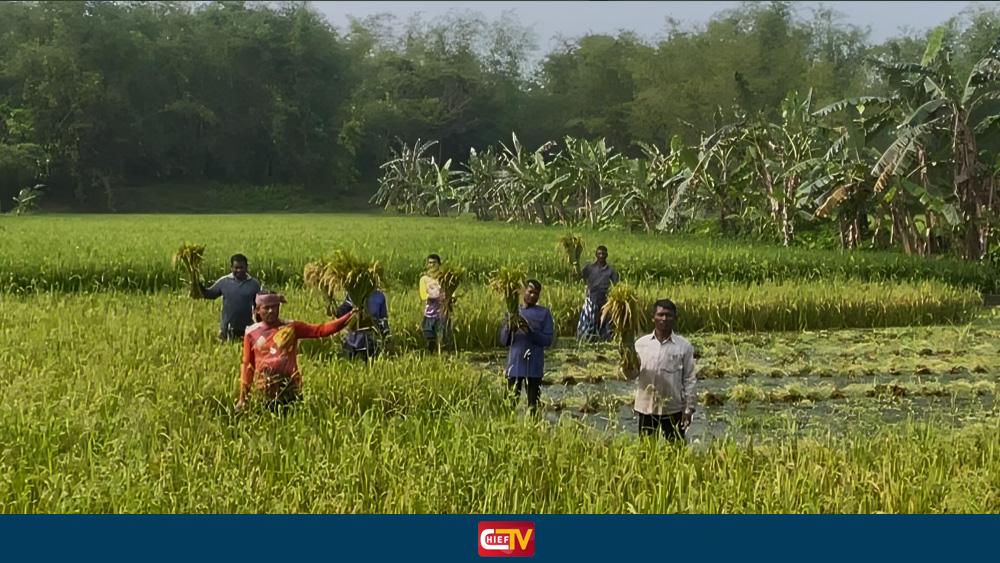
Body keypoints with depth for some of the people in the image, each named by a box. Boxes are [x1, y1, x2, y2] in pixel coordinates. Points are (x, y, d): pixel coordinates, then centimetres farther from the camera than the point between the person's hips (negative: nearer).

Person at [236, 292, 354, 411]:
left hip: (290, 386, 0)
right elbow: (247, 365, 8)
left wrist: (347, 317, -19)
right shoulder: (251, 333, 4)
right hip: (265, 388, 0)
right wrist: (243, 397, 7)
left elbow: (321, 330, -6)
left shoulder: (291, 328, 2)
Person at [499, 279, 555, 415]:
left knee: (533, 405, -1)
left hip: (534, 367, -2)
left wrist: (530, 331, -17)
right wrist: (510, 329, -11)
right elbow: (503, 341, 10)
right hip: (514, 364, 2)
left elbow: (548, 340, -4)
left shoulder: (544, 313, 3)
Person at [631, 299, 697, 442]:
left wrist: (689, 409, -3)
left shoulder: (684, 346, -1)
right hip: (646, 408, 2)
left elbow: (689, 379, 0)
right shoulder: (641, 344, 3)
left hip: (673, 410, -1)